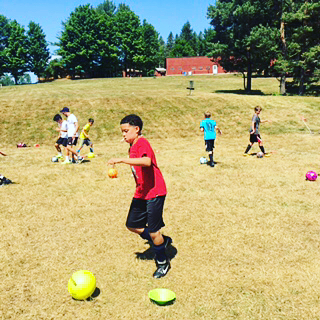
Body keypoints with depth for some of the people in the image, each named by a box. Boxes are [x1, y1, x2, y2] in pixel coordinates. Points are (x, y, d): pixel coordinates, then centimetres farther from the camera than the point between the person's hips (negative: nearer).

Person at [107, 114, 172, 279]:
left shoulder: (142, 142, -17)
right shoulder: (132, 146, 12)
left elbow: (147, 161, -38)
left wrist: (121, 159, -39)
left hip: (154, 192, -10)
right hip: (141, 193, 10)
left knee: (153, 232, -2)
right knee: (132, 225, 13)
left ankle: (163, 263, 23)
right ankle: (162, 241, 31)